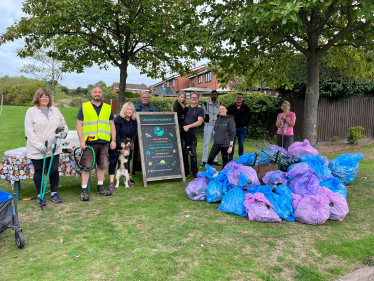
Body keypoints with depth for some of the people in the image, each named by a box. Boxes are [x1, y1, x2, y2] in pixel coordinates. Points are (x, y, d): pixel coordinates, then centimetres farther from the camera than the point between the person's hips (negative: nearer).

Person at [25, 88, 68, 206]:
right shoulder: (31, 111, -2)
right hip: (37, 150, -3)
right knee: (39, 172, 7)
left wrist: (64, 132, -6)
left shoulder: (56, 110, 9)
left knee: (54, 171, 6)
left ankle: (54, 193, 22)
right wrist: (39, 145, -16)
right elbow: (29, 131, -8)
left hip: (53, 148, 3)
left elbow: (63, 125, 17)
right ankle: (40, 196, 19)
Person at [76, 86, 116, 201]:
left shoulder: (108, 108, 15)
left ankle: (100, 187, 24)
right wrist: (81, 140, -7)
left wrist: (113, 140, 6)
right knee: (86, 166, -2)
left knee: (102, 165, 10)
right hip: (89, 142, -3)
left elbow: (112, 125, 15)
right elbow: (79, 125, 3)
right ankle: (84, 190, 6)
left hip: (104, 143, 3)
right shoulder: (84, 107, 7)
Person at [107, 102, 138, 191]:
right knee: (113, 162, -4)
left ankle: (128, 180, 20)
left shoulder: (134, 121, -1)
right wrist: (120, 148, -17)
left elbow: (134, 134, 5)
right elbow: (116, 134, -17)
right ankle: (111, 182, -3)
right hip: (116, 145, -5)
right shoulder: (118, 119, -17)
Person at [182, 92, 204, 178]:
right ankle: (186, 171, 15)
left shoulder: (200, 110, 7)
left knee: (193, 153, -5)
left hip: (192, 135, -3)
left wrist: (188, 126, -15)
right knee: (183, 153, 4)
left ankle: (195, 172, 8)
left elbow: (199, 122, -6)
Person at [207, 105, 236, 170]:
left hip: (225, 145, -5)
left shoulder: (230, 120, -5)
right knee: (210, 158, -7)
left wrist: (230, 146, -12)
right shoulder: (218, 119, 12)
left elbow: (232, 133, -8)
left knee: (225, 161, 6)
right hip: (216, 144, 5)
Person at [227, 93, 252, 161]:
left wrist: (246, 125, 1)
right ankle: (230, 159, 9)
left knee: (241, 144, 5)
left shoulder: (246, 107, 5)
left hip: (242, 128, 0)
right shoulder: (231, 107, 5)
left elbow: (250, 116, 10)